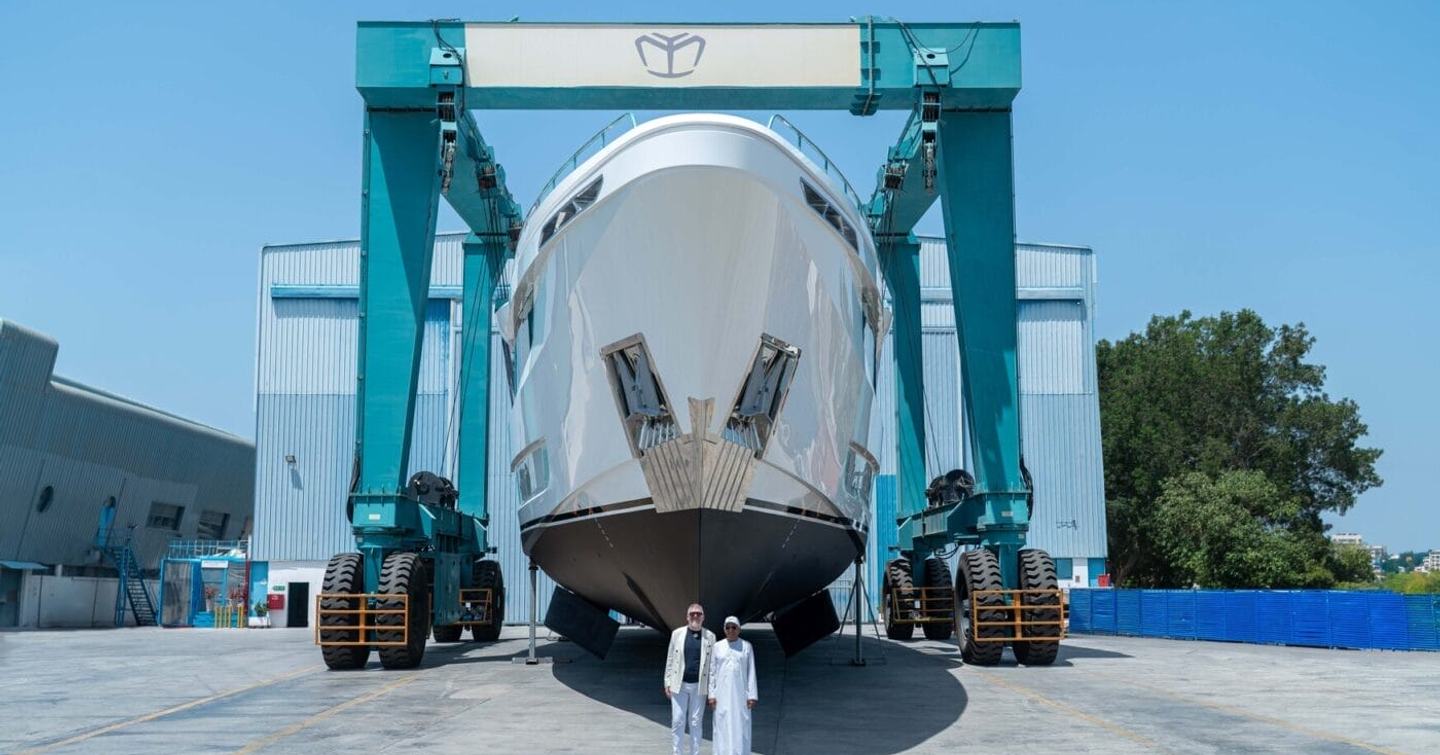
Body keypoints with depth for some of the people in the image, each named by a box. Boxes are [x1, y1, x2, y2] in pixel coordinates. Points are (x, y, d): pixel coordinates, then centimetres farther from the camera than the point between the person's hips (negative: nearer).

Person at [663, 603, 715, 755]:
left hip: (699, 686, 0)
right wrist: (667, 682, 2)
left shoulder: (710, 636, 2)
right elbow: (670, 659, 6)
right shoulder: (677, 634, 3)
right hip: (679, 685, 0)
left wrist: (712, 688, -1)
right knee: (677, 721, 1)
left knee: (696, 722, 6)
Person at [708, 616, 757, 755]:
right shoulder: (717, 647, 4)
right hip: (722, 694, 1)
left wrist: (752, 696, -6)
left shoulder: (746, 647, 1)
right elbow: (712, 672, 5)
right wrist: (711, 694, -1)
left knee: (740, 727, -2)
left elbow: (751, 673, 0)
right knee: (722, 728, 1)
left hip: (740, 694, -1)